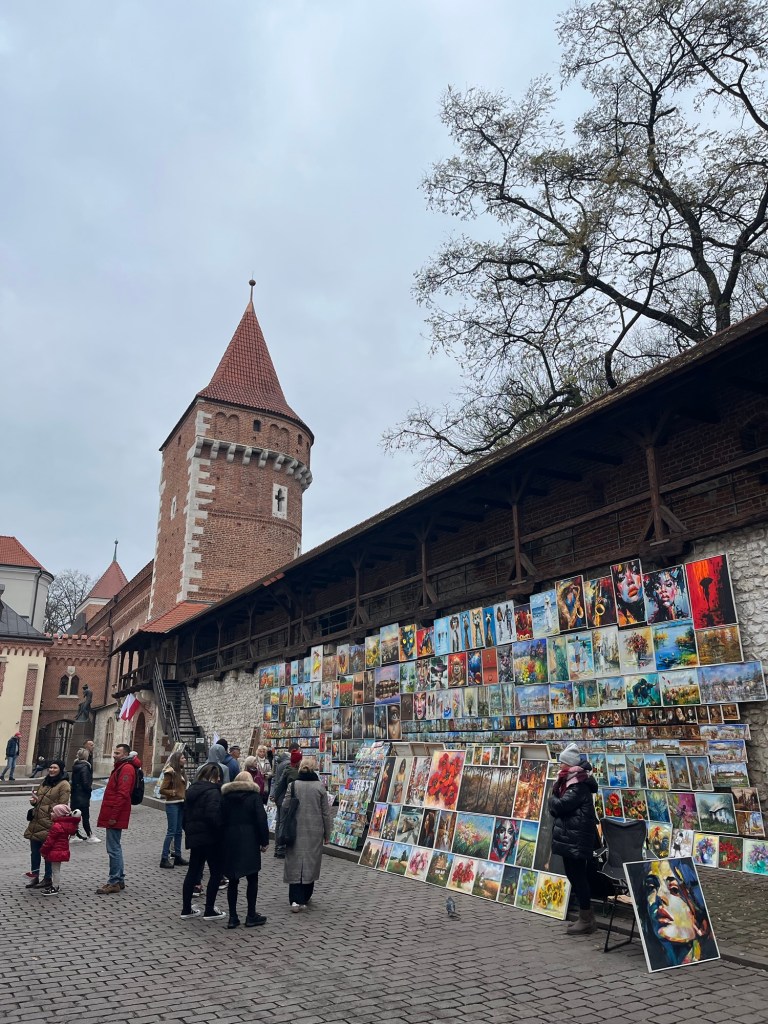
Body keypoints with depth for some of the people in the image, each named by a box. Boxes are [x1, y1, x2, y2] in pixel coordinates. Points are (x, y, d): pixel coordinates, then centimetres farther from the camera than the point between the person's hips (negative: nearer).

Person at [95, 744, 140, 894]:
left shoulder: (126, 769, -14)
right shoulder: (121, 767, 19)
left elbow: (122, 795, -21)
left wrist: (113, 815, -23)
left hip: (115, 816, -11)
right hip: (114, 815, 11)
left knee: (113, 849, -6)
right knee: (115, 848, 15)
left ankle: (114, 882, -1)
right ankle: (119, 880, 23)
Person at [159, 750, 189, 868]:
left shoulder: (181, 771, 11)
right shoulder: (170, 772, -12)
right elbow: (162, 790, -14)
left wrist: (185, 793, 4)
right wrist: (174, 793, -17)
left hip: (181, 803, 8)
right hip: (172, 804, -8)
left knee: (178, 831, 13)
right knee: (171, 831, -6)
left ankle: (178, 856, 21)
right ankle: (164, 859, 1)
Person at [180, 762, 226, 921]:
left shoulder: (192, 790, 11)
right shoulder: (213, 791, -15)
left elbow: (185, 813, 17)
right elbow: (213, 815, -25)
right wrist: (222, 831, -14)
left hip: (194, 836, 8)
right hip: (210, 838, -8)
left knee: (193, 871, 17)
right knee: (216, 872, 4)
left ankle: (186, 909, 22)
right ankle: (210, 910, 7)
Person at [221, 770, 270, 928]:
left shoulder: (225, 796, 9)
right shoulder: (254, 795, -2)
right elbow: (261, 819, -8)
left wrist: (222, 841, 11)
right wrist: (264, 841, -2)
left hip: (229, 842, 4)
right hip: (249, 843, -4)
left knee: (233, 880, 11)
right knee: (252, 879, 6)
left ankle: (232, 917, 12)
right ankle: (251, 916, 9)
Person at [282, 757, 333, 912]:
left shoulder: (292, 785, -4)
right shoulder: (319, 787, -6)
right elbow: (326, 813, -1)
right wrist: (327, 834, 10)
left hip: (296, 831, 1)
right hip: (314, 831, 0)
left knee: (295, 864, 5)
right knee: (310, 863, 12)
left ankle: (295, 900, -6)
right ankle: (304, 898, 21)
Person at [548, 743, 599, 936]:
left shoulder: (578, 787, -17)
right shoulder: (571, 783, 15)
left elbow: (559, 805, -23)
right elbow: (557, 809, 13)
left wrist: (552, 798, -3)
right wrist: (555, 800, -8)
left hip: (576, 840, -10)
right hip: (571, 838, 10)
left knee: (577, 878, -4)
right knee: (576, 876, 15)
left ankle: (586, 920, 4)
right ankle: (586, 917, 24)